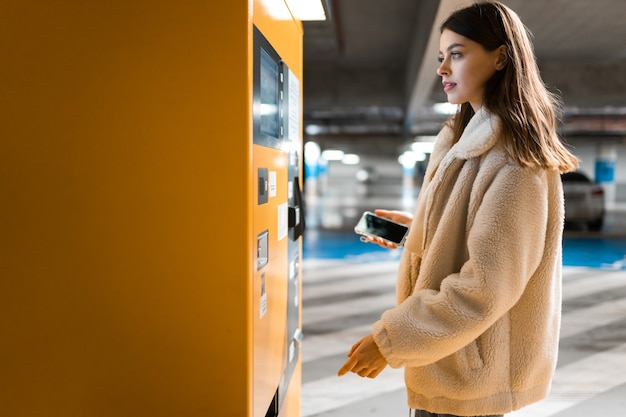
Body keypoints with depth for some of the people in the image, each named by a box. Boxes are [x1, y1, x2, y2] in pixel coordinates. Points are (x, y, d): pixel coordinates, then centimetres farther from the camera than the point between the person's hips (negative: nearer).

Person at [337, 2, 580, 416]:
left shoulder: (515, 161, -21)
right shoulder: (470, 140, 7)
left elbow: (486, 286, -25)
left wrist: (390, 340, -22)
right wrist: (414, 226, 13)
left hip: (469, 371, -8)